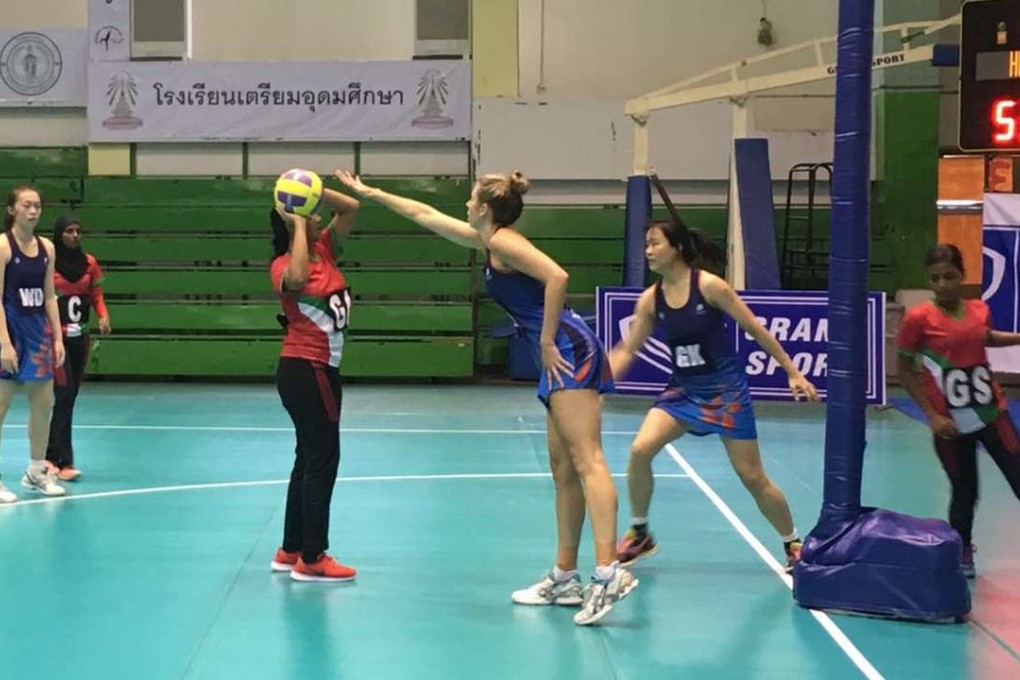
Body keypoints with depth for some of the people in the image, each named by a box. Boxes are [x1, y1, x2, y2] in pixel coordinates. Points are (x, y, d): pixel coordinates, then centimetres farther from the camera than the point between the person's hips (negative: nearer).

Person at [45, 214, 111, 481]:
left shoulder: (89, 263, 7)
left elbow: (96, 296, 11)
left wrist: (104, 316, -8)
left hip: (79, 338, 6)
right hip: (56, 336, -6)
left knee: (70, 396, 9)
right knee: (64, 394, -12)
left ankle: (51, 454, 20)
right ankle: (64, 462, -10)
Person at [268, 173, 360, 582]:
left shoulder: (324, 249, 8)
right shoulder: (283, 265, -13)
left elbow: (351, 207, 7)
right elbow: (297, 278, -37)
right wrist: (298, 225, -27)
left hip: (323, 369, 9)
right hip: (303, 370, -9)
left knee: (311, 458, 14)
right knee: (323, 460, -6)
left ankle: (291, 552, 23)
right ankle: (312, 559, -1)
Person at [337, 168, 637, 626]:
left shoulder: (504, 242, -6)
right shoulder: (488, 241, 21)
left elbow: (557, 277, -21)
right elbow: (427, 215, 32)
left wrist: (547, 342, -18)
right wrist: (370, 194, 37)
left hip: (569, 352, -10)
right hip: (562, 356, 10)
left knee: (586, 460, -17)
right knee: (563, 467, 10)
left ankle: (609, 573, -25)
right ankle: (565, 578, 14)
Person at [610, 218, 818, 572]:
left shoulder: (708, 286, -17)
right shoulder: (650, 299, -3)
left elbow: (755, 329, -10)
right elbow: (627, 350, 4)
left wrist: (793, 372, -8)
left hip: (726, 389, -4)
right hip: (683, 389, 4)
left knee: (753, 478, 1)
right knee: (640, 450, -18)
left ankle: (793, 544, 23)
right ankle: (639, 534, 1)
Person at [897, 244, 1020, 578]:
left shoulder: (979, 310, 0)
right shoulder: (919, 318, -12)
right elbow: (904, 371, -5)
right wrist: (932, 416, -10)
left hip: (992, 413, 3)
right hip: (951, 423, -3)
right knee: (964, 491, 6)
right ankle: (962, 554, 28)